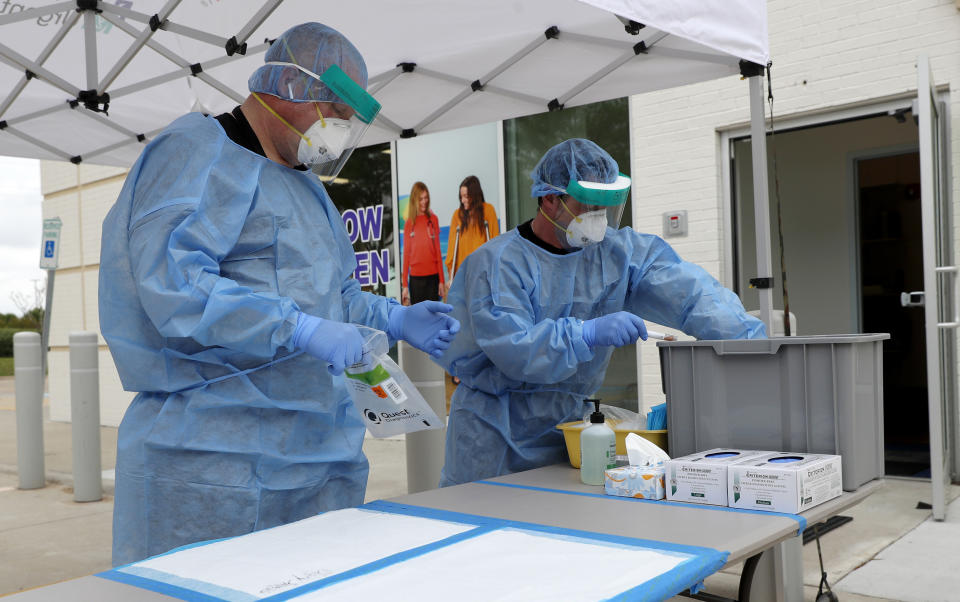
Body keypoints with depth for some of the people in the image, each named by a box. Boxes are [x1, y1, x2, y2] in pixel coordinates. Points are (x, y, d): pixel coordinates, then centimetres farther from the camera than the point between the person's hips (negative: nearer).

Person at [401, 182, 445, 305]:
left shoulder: (433, 219, 4)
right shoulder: (409, 223, 4)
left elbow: (438, 250, 5)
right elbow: (406, 253, 7)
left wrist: (441, 281, 1)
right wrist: (404, 285, 4)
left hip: (433, 276, 0)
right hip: (416, 277, 0)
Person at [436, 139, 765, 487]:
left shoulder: (619, 251, 3)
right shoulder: (496, 262, -14)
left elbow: (688, 291, -7)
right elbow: (510, 348, -25)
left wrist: (748, 338, -20)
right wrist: (589, 333, -34)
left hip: (566, 421, 4)